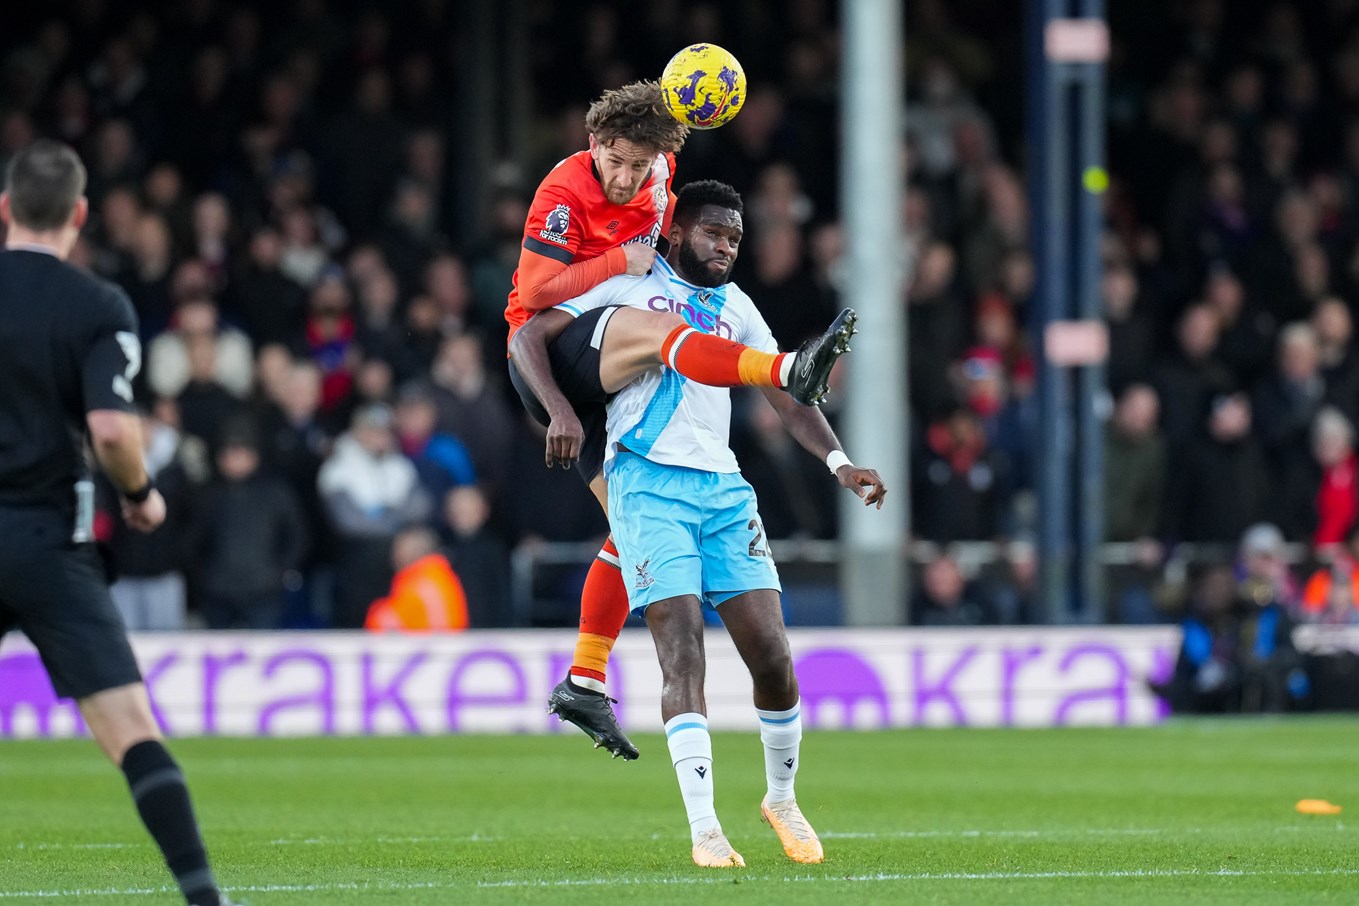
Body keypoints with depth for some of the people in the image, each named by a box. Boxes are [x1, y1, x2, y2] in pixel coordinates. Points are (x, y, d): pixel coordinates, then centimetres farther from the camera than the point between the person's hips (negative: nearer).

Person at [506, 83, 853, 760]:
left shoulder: (657, 172, 4)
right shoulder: (565, 193, -15)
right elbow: (535, 290, -20)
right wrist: (621, 261, -20)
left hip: (603, 384, 8)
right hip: (546, 355, -8)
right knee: (655, 328, -36)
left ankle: (585, 681, 7)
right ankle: (789, 372, -59)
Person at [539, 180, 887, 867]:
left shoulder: (735, 306, 22)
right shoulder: (631, 286, 7)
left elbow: (788, 399, 22)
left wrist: (839, 462, 5)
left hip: (722, 488, 5)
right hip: (647, 482, -5)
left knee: (772, 657, -4)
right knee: (683, 653, -16)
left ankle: (781, 798, 19)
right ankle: (704, 830, -19)